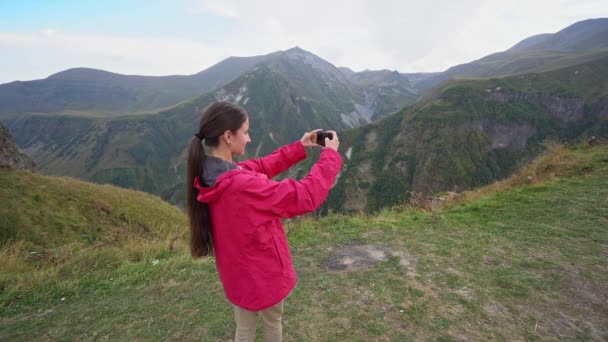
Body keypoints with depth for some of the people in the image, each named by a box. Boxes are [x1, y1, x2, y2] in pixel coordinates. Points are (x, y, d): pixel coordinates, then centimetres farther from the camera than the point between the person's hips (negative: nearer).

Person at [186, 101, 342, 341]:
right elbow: (306, 196, -30)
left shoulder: (208, 173, -10)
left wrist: (299, 147, -1)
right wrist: (329, 155, -18)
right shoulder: (244, 186, -37)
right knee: (272, 323, 25)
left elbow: (261, 166, 0)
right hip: (263, 274, -7)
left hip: (237, 273, 7)